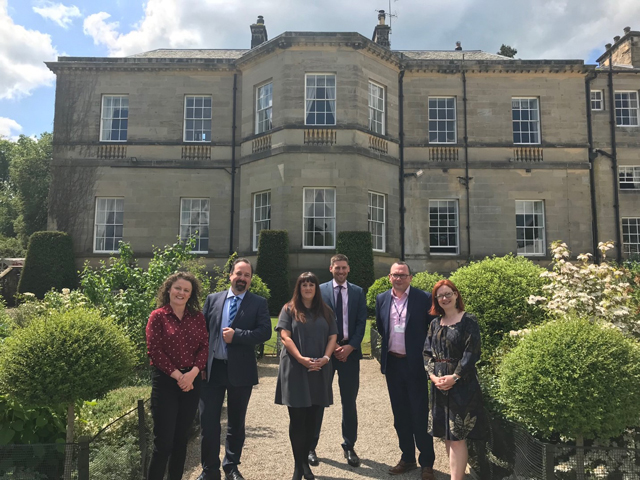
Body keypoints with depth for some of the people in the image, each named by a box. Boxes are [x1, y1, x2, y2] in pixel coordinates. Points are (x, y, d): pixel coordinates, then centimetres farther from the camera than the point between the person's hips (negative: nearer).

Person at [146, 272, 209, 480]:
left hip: (192, 382, 4)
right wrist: (177, 375, -15)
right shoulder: (158, 316, -5)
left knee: (181, 439, 14)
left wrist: (193, 373, -14)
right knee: (163, 441, -2)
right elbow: (154, 350, -11)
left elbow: (204, 346, 1)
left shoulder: (197, 317, 6)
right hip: (165, 382, -4)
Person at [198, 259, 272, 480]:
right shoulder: (213, 299, 6)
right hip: (211, 368, 1)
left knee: (236, 423, 13)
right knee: (208, 422, 5)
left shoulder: (258, 303, -1)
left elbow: (265, 332, -12)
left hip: (240, 370, -1)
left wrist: (236, 335, -19)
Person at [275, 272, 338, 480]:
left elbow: (332, 337, 6)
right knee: (297, 419, 1)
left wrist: (325, 358, -11)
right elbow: (285, 336, -7)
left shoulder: (325, 311, 11)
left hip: (319, 370, 3)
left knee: (311, 419, 9)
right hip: (295, 369, -3)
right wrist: (301, 358, -18)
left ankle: (305, 461, 22)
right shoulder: (289, 309, 2)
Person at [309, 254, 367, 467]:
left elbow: (361, 322, 3)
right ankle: (310, 446, 17)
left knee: (349, 401, 10)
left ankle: (349, 447, 22)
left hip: (350, 351, 2)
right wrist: (331, 346, -10)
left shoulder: (358, 292, 7)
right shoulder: (320, 290, 0)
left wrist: (350, 346, -10)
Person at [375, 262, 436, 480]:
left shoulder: (424, 298, -8)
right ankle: (407, 458, 30)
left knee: (420, 414, 4)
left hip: (416, 364, -4)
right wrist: (382, 357, 9)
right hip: (392, 363, 4)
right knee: (400, 414, 14)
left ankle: (427, 462, 20)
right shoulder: (381, 299, 3)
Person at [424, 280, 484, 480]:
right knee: (446, 435, 12)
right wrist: (433, 376, -7)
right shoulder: (435, 323, 10)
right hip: (439, 385, 5)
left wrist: (454, 377, -17)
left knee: (457, 436, -4)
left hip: (461, 385, -5)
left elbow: (472, 353, -11)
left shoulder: (468, 320, -5)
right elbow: (428, 353, 8)